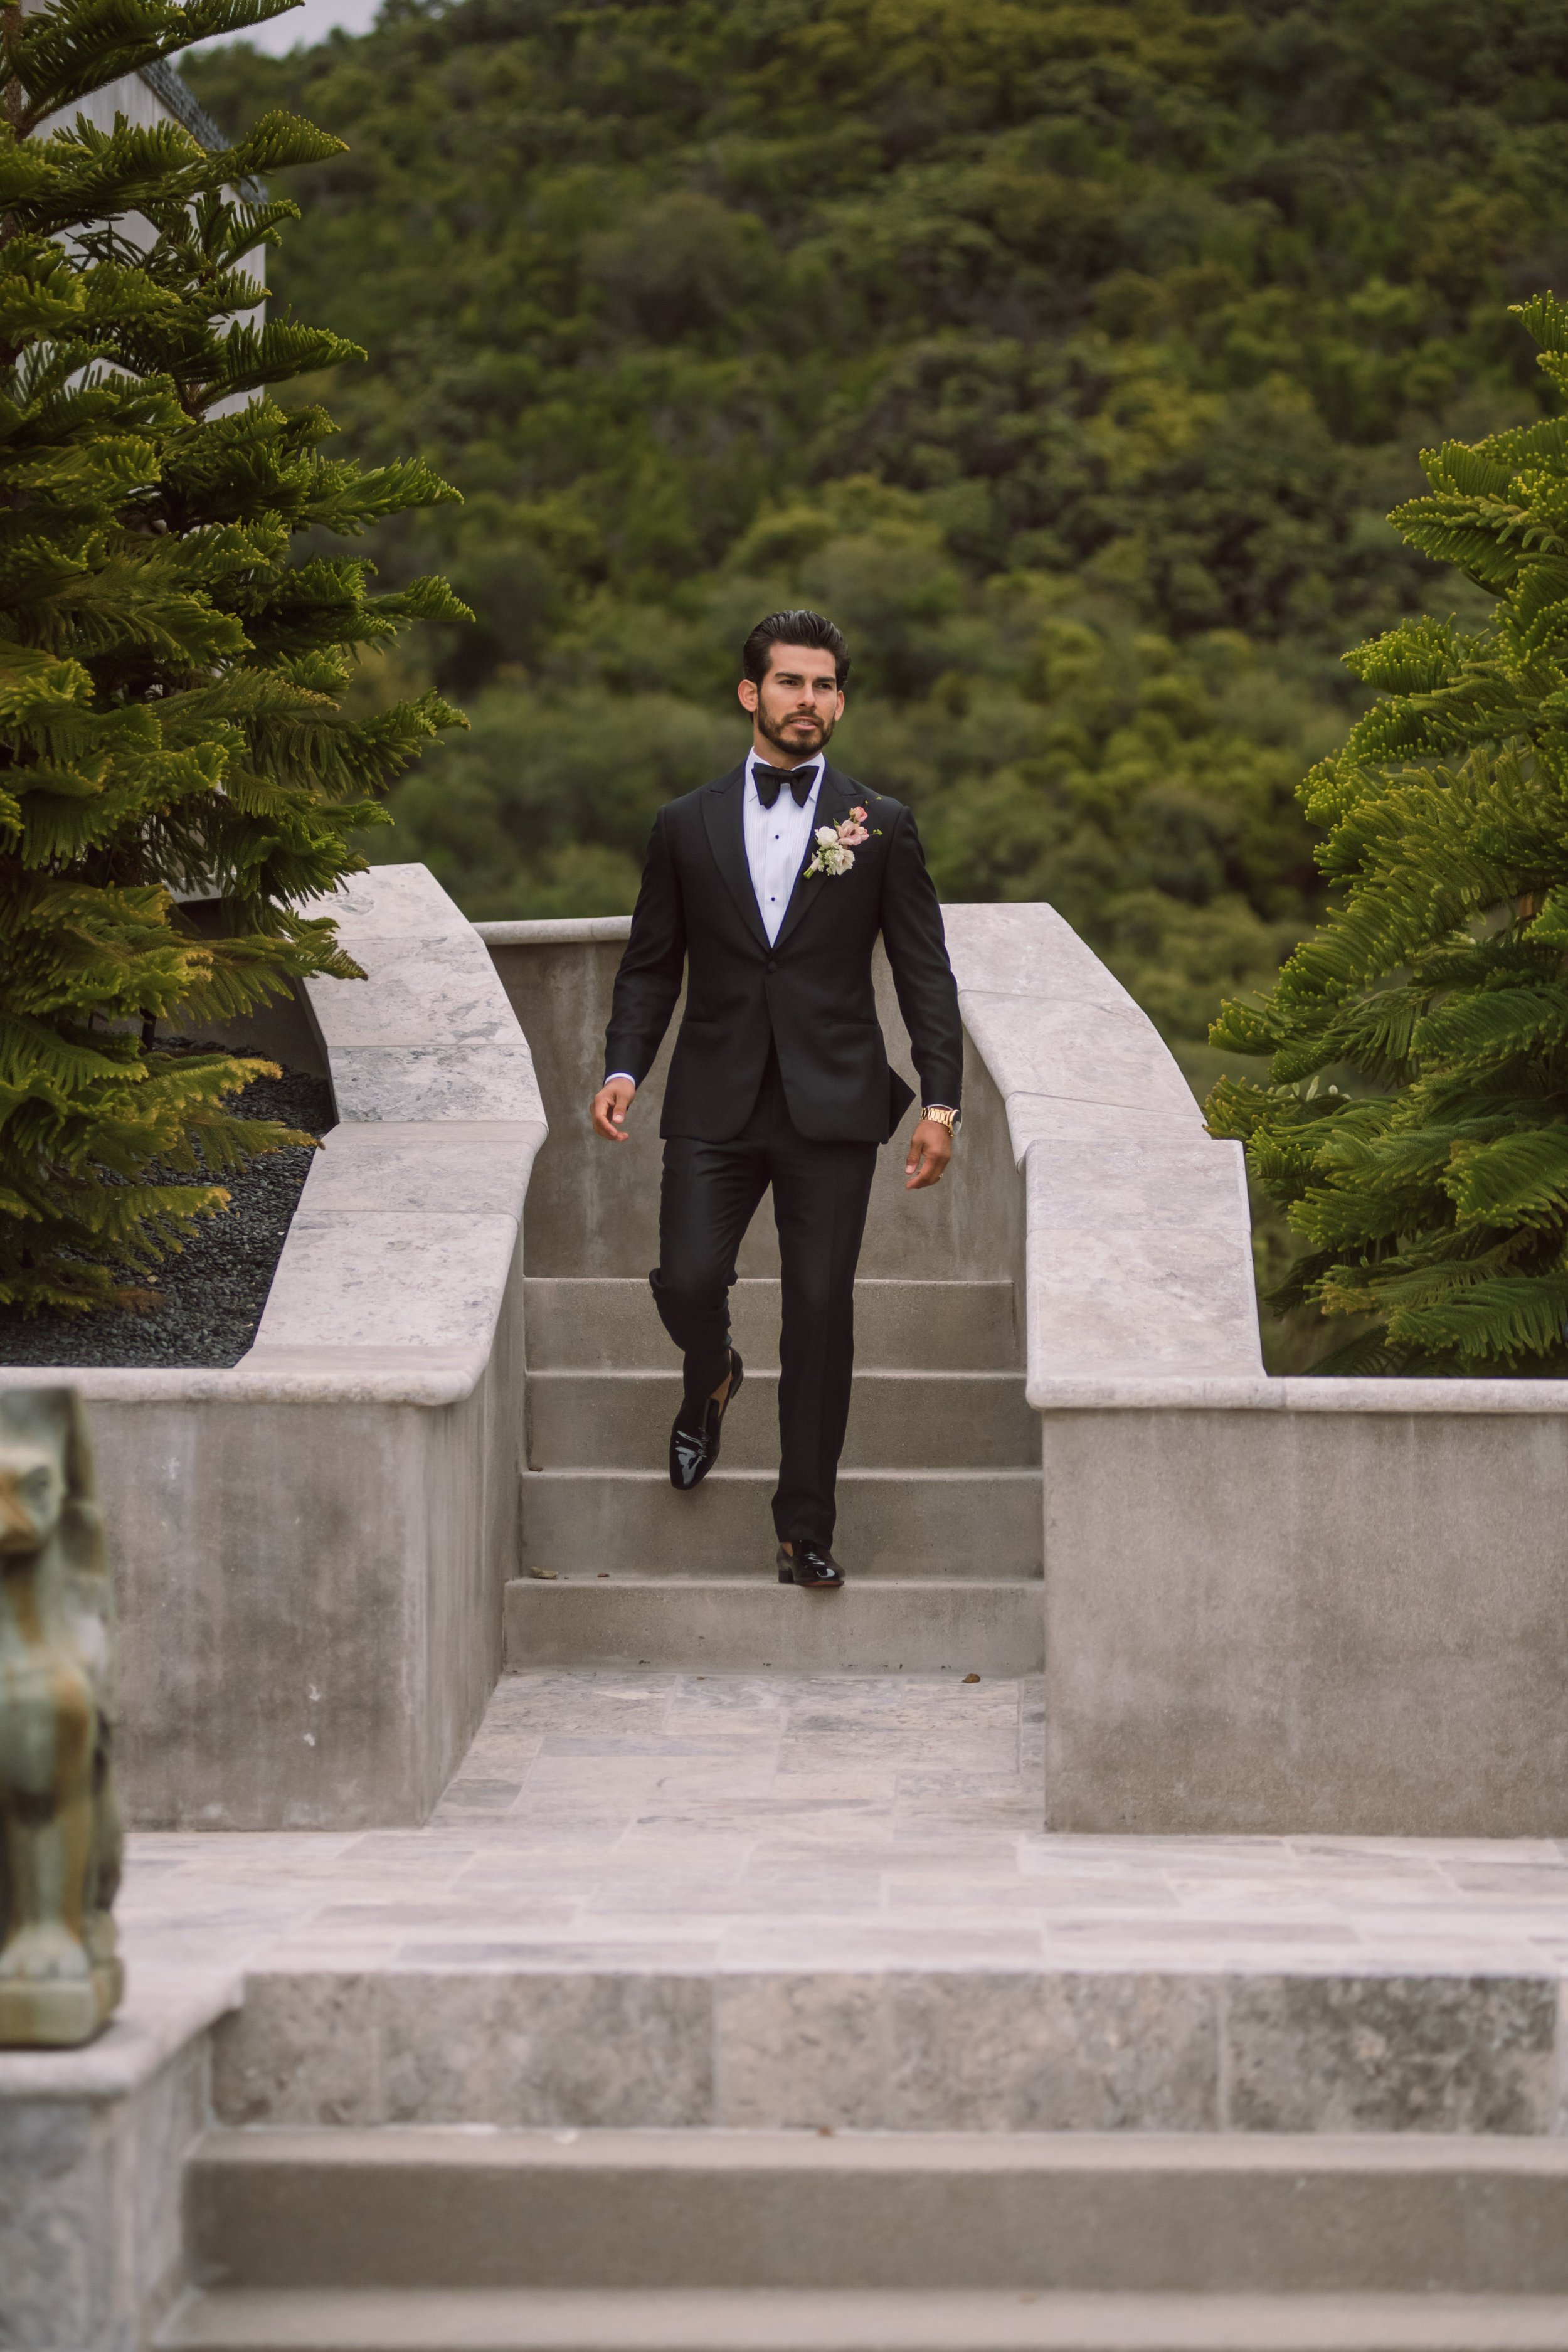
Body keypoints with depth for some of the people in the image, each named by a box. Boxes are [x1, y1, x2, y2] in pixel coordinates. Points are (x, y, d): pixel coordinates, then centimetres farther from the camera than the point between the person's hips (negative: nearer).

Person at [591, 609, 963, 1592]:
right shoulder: (688, 825, 8)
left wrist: (942, 1104, -3)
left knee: (821, 1308, -2)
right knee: (687, 1280, -9)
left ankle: (807, 1530, 8)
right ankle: (711, 1378, 29)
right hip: (715, 1104, 1)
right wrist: (624, 1069, -4)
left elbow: (926, 974, 4)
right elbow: (652, 966, 12)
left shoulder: (881, 826, 5)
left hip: (831, 1106, -1)